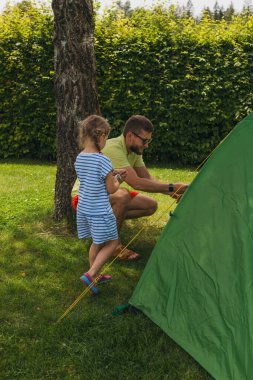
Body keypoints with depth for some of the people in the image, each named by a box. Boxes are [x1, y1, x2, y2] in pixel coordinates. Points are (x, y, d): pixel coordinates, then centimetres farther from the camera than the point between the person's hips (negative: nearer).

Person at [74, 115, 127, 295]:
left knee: (97, 243, 22)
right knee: (112, 242, 9)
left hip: (83, 209, 8)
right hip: (100, 211, -7)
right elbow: (111, 189, -13)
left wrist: (113, 173, 12)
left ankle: (96, 275, 31)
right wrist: (117, 179, 8)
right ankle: (91, 274, -1)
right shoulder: (103, 160, -21)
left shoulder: (79, 158, 2)